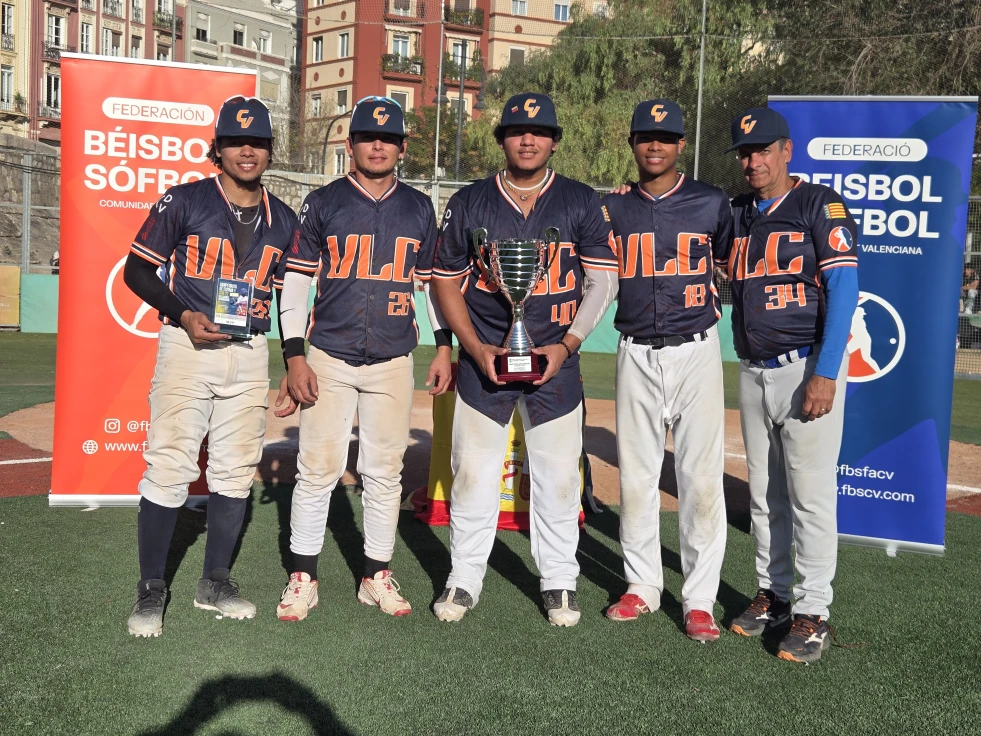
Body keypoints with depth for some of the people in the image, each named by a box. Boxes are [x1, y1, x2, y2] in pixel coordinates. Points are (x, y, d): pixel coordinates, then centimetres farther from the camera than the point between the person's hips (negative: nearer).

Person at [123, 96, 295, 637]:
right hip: (187, 346, -4)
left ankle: (215, 582, 21)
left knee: (236, 470, 8)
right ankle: (151, 588, 8)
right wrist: (183, 315, -13)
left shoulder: (282, 220, 10)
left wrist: (271, 305, 2)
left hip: (250, 354, 4)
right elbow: (138, 270, -1)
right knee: (169, 467, -7)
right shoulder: (183, 201, -2)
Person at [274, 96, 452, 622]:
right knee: (318, 468, -2)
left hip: (393, 362, 2)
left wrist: (444, 348, 9)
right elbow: (296, 281, 0)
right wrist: (294, 357, -7)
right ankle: (303, 577, 11)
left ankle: (377, 577, 19)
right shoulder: (322, 204, 2)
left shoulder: (419, 209, 9)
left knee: (384, 471, 7)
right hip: (329, 359, -2)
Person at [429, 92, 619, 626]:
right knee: (473, 472, 5)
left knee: (558, 475, 4)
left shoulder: (581, 202, 2)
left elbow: (604, 280, 2)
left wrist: (567, 344, -10)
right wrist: (476, 347, -6)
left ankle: (559, 582, 20)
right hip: (483, 358, 1)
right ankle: (463, 580, 19)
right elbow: (445, 280, 6)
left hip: (555, 360, 0)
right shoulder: (469, 203, 3)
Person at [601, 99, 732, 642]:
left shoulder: (711, 203, 3)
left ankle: (699, 600, 8)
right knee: (635, 475, 8)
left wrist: (712, 305, 1)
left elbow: (730, 268, 15)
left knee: (701, 476, -3)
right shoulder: (612, 208, 8)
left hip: (695, 352, -2)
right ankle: (642, 586, 22)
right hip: (636, 354, 2)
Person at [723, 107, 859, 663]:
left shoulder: (820, 204, -4)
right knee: (765, 493, 12)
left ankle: (813, 612, 5)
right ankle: (772, 593, 25)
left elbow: (843, 287, -11)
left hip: (808, 368, -6)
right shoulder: (735, 215, 13)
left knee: (811, 494, -4)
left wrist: (825, 374, -20)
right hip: (753, 372, 6)